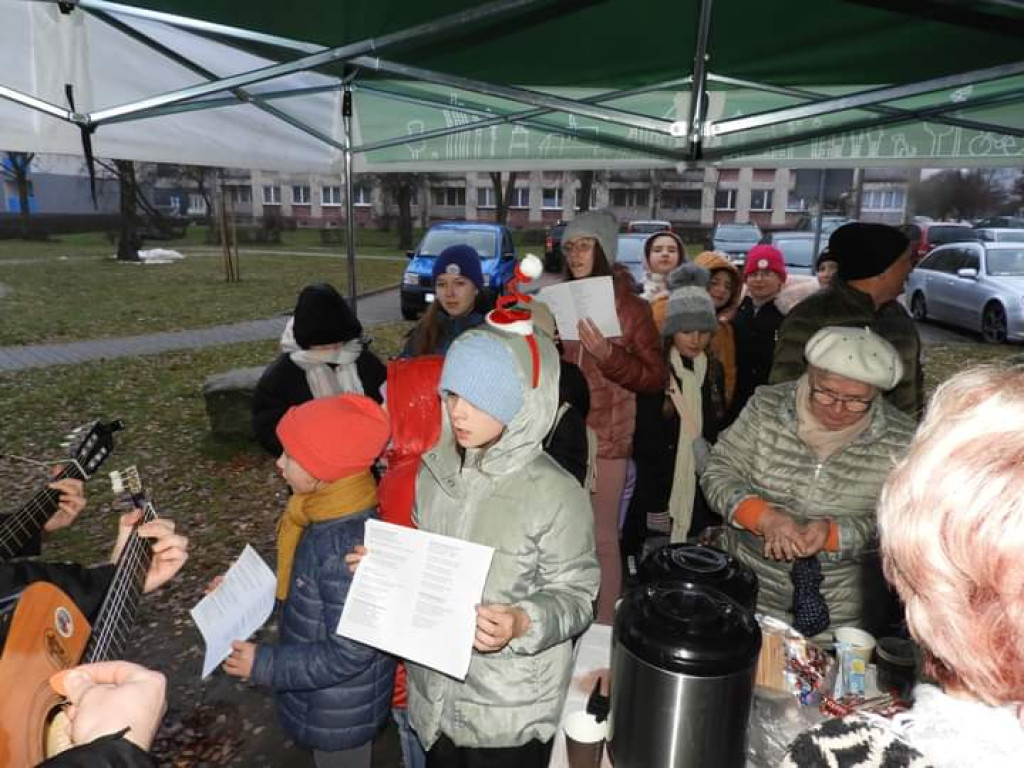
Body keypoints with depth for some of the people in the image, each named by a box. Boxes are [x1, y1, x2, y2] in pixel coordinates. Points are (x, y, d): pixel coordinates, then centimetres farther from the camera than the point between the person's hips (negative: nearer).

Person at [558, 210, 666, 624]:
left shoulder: (631, 307, -4)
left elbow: (656, 378, -9)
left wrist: (607, 354, -21)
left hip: (605, 437, -4)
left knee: (601, 537, 3)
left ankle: (604, 625, 19)